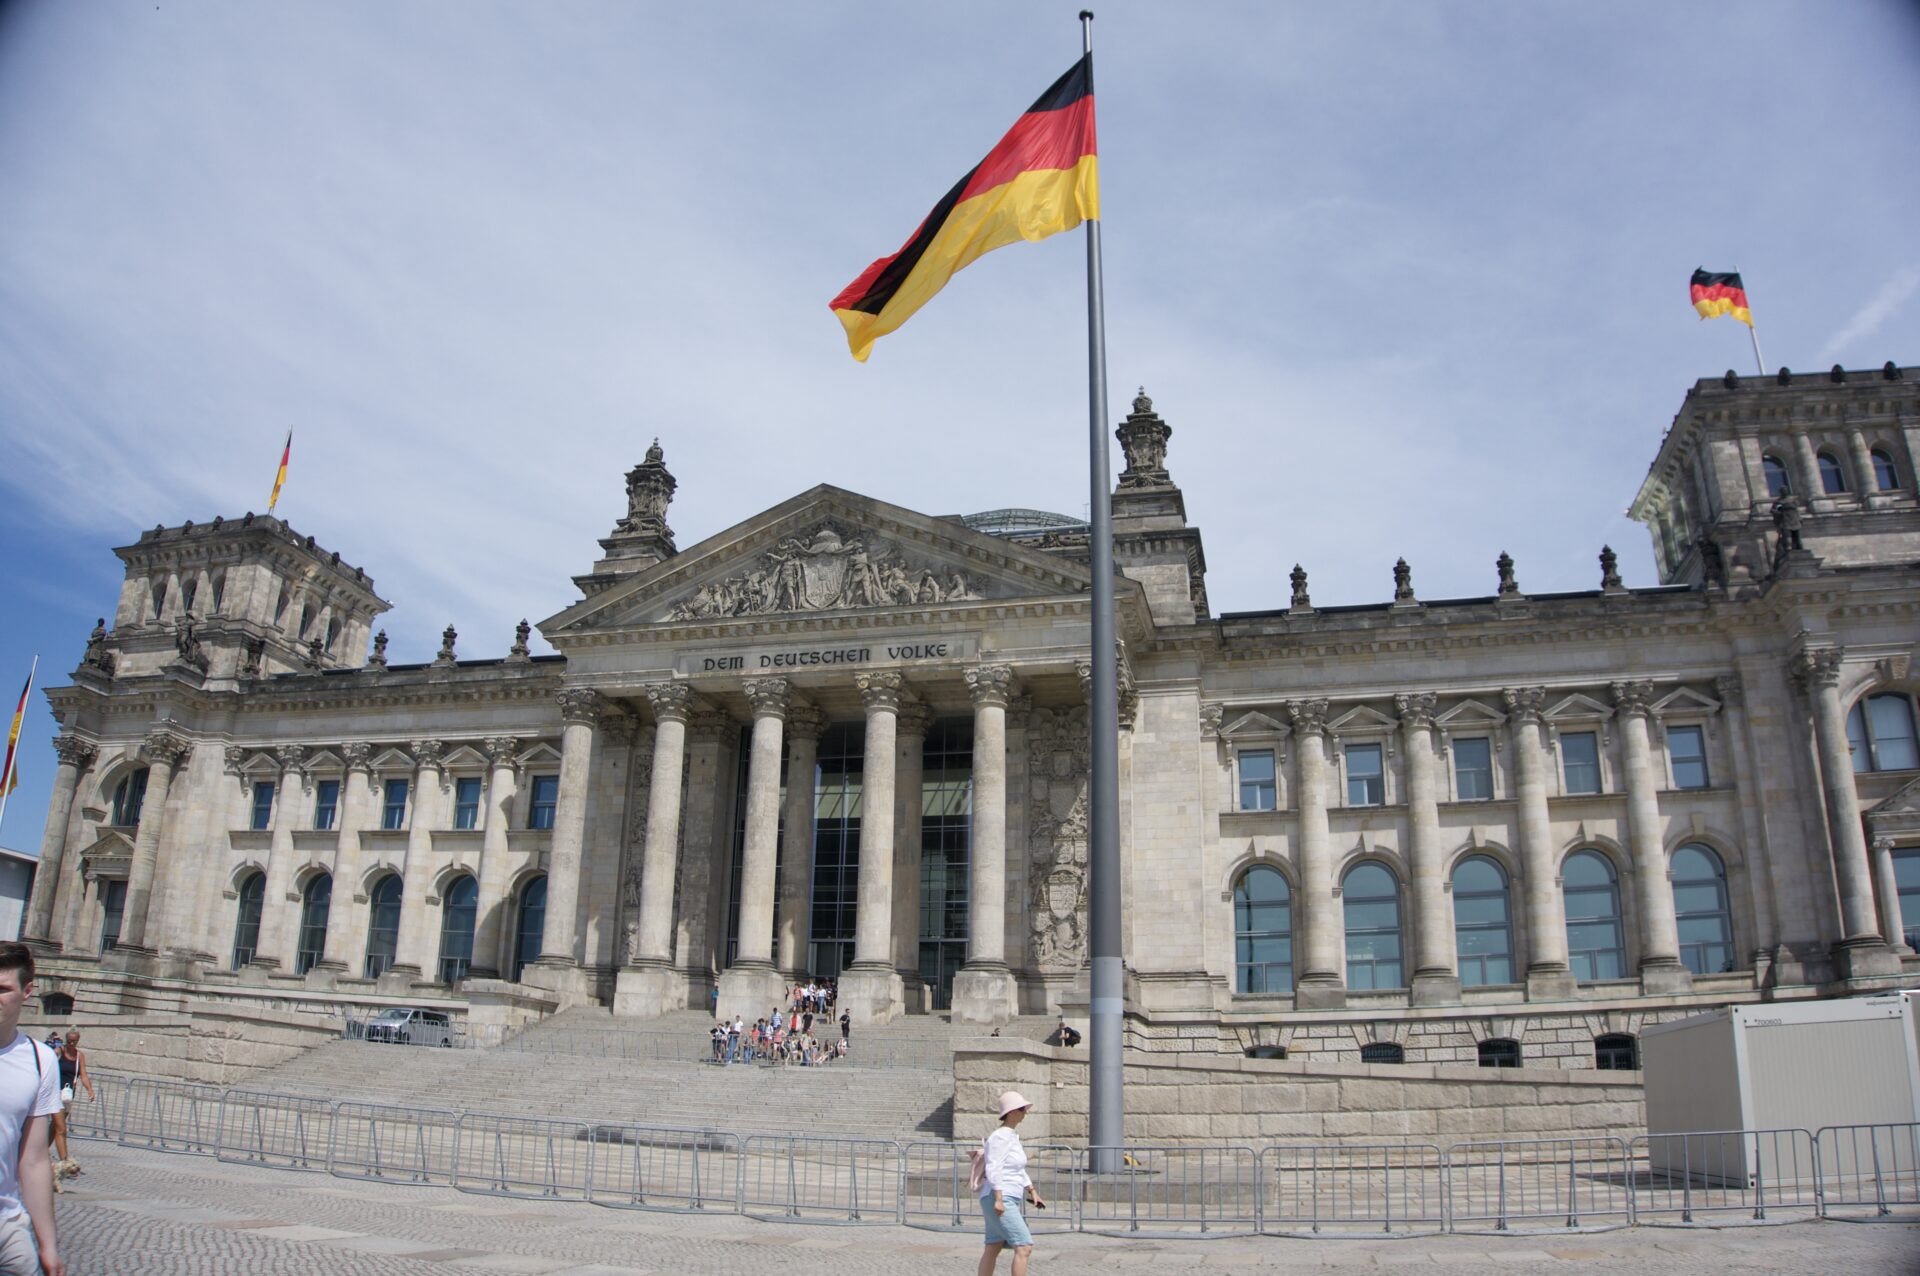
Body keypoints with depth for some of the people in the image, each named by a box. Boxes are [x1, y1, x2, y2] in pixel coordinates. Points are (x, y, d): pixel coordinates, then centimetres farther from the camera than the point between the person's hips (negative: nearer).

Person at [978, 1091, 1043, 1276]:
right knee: (1024, 1247, -12)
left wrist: (1033, 1193, 21)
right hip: (1000, 1201, -10)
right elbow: (994, 1168, -22)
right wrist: (998, 1199, -27)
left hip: (1008, 1200, 10)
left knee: (993, 1249, 12)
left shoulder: (1013, 1135, 16)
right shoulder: (1001, 1136, -15)